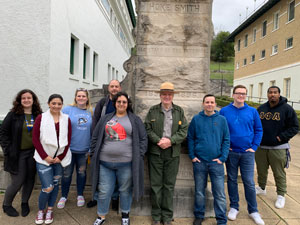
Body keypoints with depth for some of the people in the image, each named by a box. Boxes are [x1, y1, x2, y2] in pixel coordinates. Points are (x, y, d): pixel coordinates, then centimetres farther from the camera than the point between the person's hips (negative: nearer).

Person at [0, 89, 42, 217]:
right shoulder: (13, 115, -4)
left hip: (33, 153, 3)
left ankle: (24, 203, 34)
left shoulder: (38, 115, 2)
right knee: (17, 182, 1)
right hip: (17, 154, -3)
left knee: (30, 179, 11)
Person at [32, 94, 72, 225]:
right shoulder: (41, 118, -3)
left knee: (55, 185, 11)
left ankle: (49, 210, 31)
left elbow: (68, 140, 2)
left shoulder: (66, 119, 2)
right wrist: (45, 156, -10)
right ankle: (40, 210, 22)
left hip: (60, 158, 2)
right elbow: (35, 138, -4)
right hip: (44, 158, -2)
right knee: (47, 188, -5)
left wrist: (60, 157, -5)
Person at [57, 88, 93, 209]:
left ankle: (80, 195, 34)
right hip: (69, 148, -1)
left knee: (82, 173, 15)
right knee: (67, 173, 9)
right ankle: (64, 196, 29)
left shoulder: (92, 111, 1)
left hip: (84, 149, 2)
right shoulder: (67, 110, -5)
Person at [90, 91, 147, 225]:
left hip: (126, 163, -1)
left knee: (125, 190, 13)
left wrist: (139, 156, -3)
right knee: (104, 191, 10)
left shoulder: (135, 120, 3)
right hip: (105, 162, 2)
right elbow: (95, 137, 13)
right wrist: (94, 153, 7)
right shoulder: (106, 119, 9)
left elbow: (143, 138, 3)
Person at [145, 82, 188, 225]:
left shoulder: (179, 111, 7)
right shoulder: (153, 110, 5)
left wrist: (170, 141, -11)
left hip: (173, 153, 1)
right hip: (155, 152, -1)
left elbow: (184, 131, 2)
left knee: (169, 185, 8)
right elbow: (147, 129, 0)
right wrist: (159, 141, -12)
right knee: (156, 185, 6)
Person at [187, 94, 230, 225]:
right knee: (199, 192, 13)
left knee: (219, 193, 3)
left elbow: (226, 140, 2)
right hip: (199, 162, 1)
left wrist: (222, 158, -6)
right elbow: (190, 139, 4)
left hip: (216, 162, 0)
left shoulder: (222, 120, 2)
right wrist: (192, 156, -4)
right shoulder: (196, 119, 2)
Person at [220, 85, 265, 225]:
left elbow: (258, 130, 5)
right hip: (231, 152, 0)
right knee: (232, 180, 11)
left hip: (247, 152, 0)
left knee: (249, 182, 3)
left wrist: (254, 146, -3)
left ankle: (253, 211, 20)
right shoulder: (224, 111, -2)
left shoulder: (252, 111, 1)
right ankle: (234, 207, 28)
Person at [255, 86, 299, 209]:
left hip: (278, 148, -4)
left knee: (279, 173, 4)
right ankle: (261, 188, 38)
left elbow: (295, 127, -5)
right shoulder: (261, 108, 7)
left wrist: (281, 137, -14)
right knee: (261, 170, 16)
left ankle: (281, 195, 21)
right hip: (260, 147, 4)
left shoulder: (287, 109, -7)